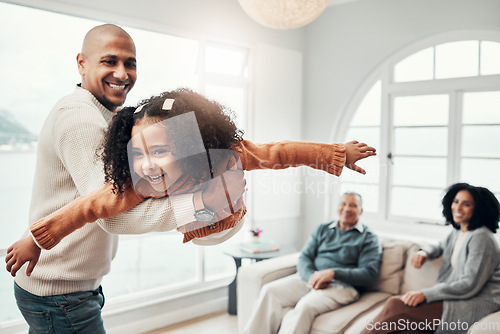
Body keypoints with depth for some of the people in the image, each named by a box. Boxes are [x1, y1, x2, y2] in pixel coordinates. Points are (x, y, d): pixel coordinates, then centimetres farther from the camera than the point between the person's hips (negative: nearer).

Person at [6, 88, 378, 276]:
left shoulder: (230, 157, -45)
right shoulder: (137, 188, -44)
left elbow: (279, 153, -35)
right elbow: (89, 206, -37)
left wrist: (339, 152, -25)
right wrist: (34, 239, -34)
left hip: (233, 224, 0)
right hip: (191, 236, 0)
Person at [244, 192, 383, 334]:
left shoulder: (368, 238, 8)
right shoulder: (323, 229, 21)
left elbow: (369, 274, -4)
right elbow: (304, 258, 12)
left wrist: (333, 273, -16)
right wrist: (311, 277, -12)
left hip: (341, 285, -4)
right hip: (309, 278, 5)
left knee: (305, 306, -34)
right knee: (269, 291, -21)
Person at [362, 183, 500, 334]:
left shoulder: (482, 238, -12)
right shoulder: (458, 232, 15)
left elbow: (470, 285, -18)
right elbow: (441, 247, 36)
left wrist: (425, 294, -23)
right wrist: (424, 252, 9)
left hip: (477, 306, -8)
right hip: (457, 299, 8)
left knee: (397, 306, -25)